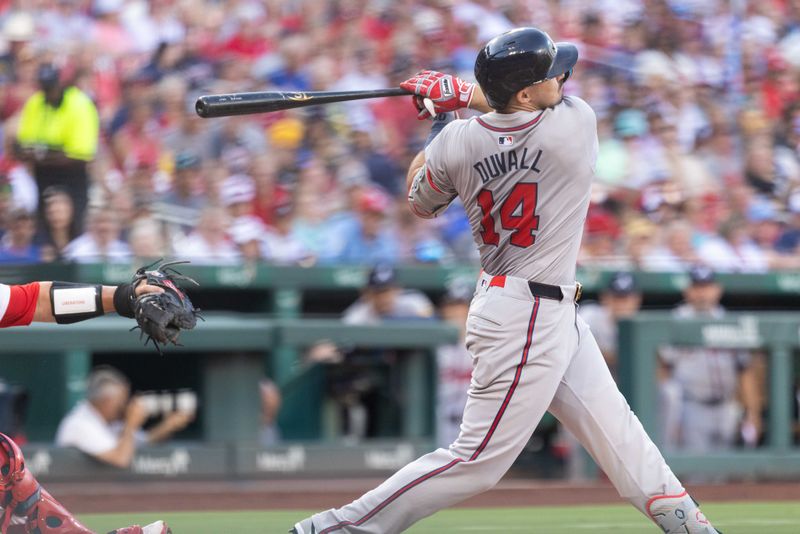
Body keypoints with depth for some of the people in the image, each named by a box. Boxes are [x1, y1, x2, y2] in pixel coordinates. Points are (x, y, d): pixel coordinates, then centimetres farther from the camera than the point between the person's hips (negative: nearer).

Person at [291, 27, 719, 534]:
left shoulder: (456, 143, -6)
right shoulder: (576, 125, -19)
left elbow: (422, 203, 13)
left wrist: (440, 118, 20)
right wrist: (460, 93, 7)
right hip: (528, 318, -8)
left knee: (616, 430, 15)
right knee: (480, 459, -5)